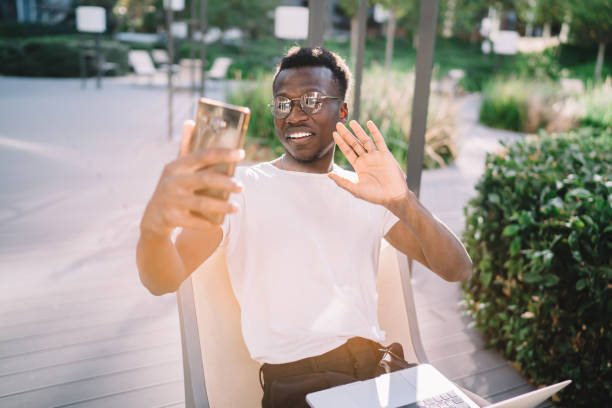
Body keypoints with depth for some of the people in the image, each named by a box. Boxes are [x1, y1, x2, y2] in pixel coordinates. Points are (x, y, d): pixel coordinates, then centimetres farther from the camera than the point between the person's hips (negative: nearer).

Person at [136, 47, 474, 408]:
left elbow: (457, 269, 4)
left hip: (377, 361, 5)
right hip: (295, 374, -4)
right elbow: (164, 280, -11)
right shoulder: (242, 187, 2)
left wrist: (402, 202, -16)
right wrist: (155, 225, -36)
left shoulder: (368, 190, 13)